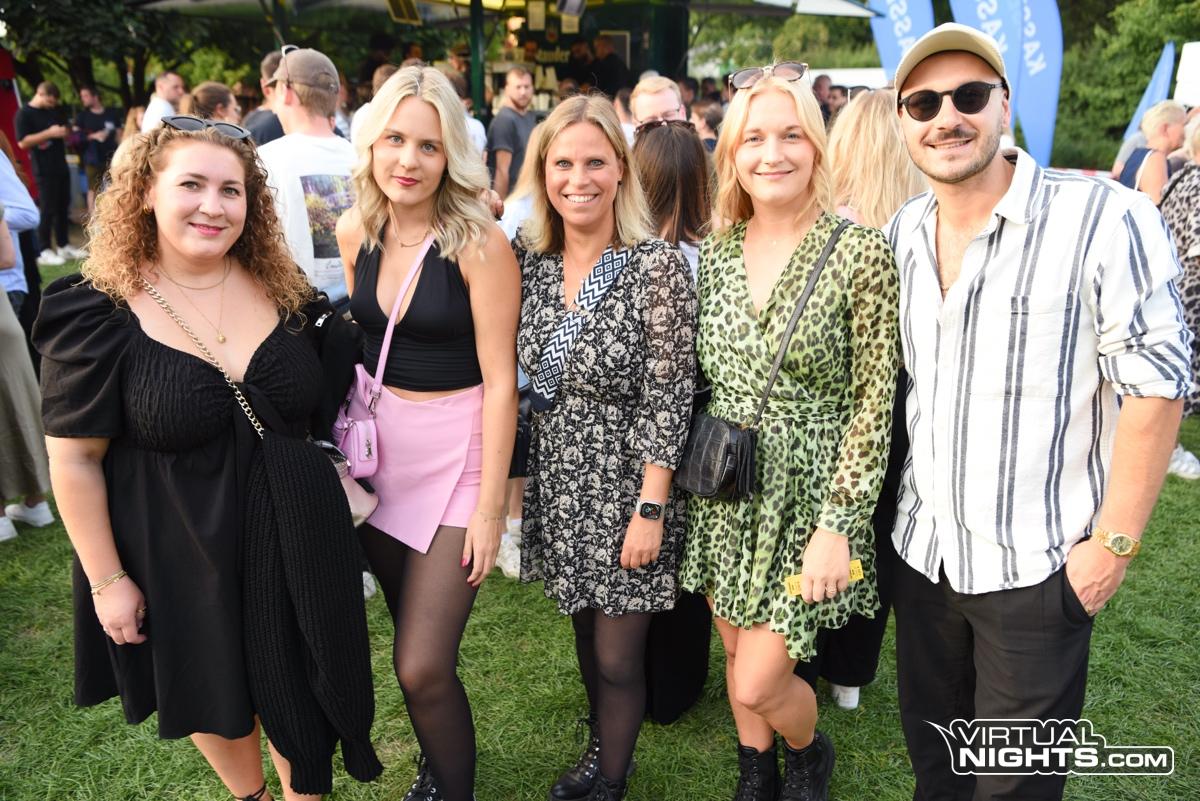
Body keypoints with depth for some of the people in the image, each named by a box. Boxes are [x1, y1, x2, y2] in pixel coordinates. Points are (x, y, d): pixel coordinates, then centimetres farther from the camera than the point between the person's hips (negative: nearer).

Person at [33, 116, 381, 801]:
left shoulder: (284, 290, -4)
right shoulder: (99, 314, -13)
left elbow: (333, 403, 9)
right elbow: (75, 462, -9)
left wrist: (351, 483, 6)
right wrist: (108, 581, -8)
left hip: (296, 541, 2)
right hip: (180, 555, -2)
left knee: (299, 694, 18)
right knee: (216, 697, 21)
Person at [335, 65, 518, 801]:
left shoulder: (479, 243, -16)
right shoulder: (356, 233, 1)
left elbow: (500, 379, -15)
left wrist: (490, 506, -15)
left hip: (457, 454, -5)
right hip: (376, 448, 6)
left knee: (424, 667, -4)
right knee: (415, 643, 20)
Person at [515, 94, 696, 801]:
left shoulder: (658, 266, -14)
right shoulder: (528, 261, 1)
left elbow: (668, 397, -15)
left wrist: (651, 508, -16)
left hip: (626, 490, -5)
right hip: (558, 489, 5)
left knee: (618, 657, 7)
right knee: (586, 635, 21)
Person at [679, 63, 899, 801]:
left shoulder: (861, 251, -13)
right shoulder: (717, 249, 2)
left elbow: (873, 403, -12)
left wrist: (838, 526, -15)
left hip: (807, 493, -4)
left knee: (757, 683, 1)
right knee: (737, 654, 18)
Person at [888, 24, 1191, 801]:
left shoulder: (1105, 219, -18)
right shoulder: (901, 234, 1)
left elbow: (1156, 385, -14)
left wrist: (1114, 542, -13)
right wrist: (883, 506, 11)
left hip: (1037, 564, -5)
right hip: (921, 552, 5)